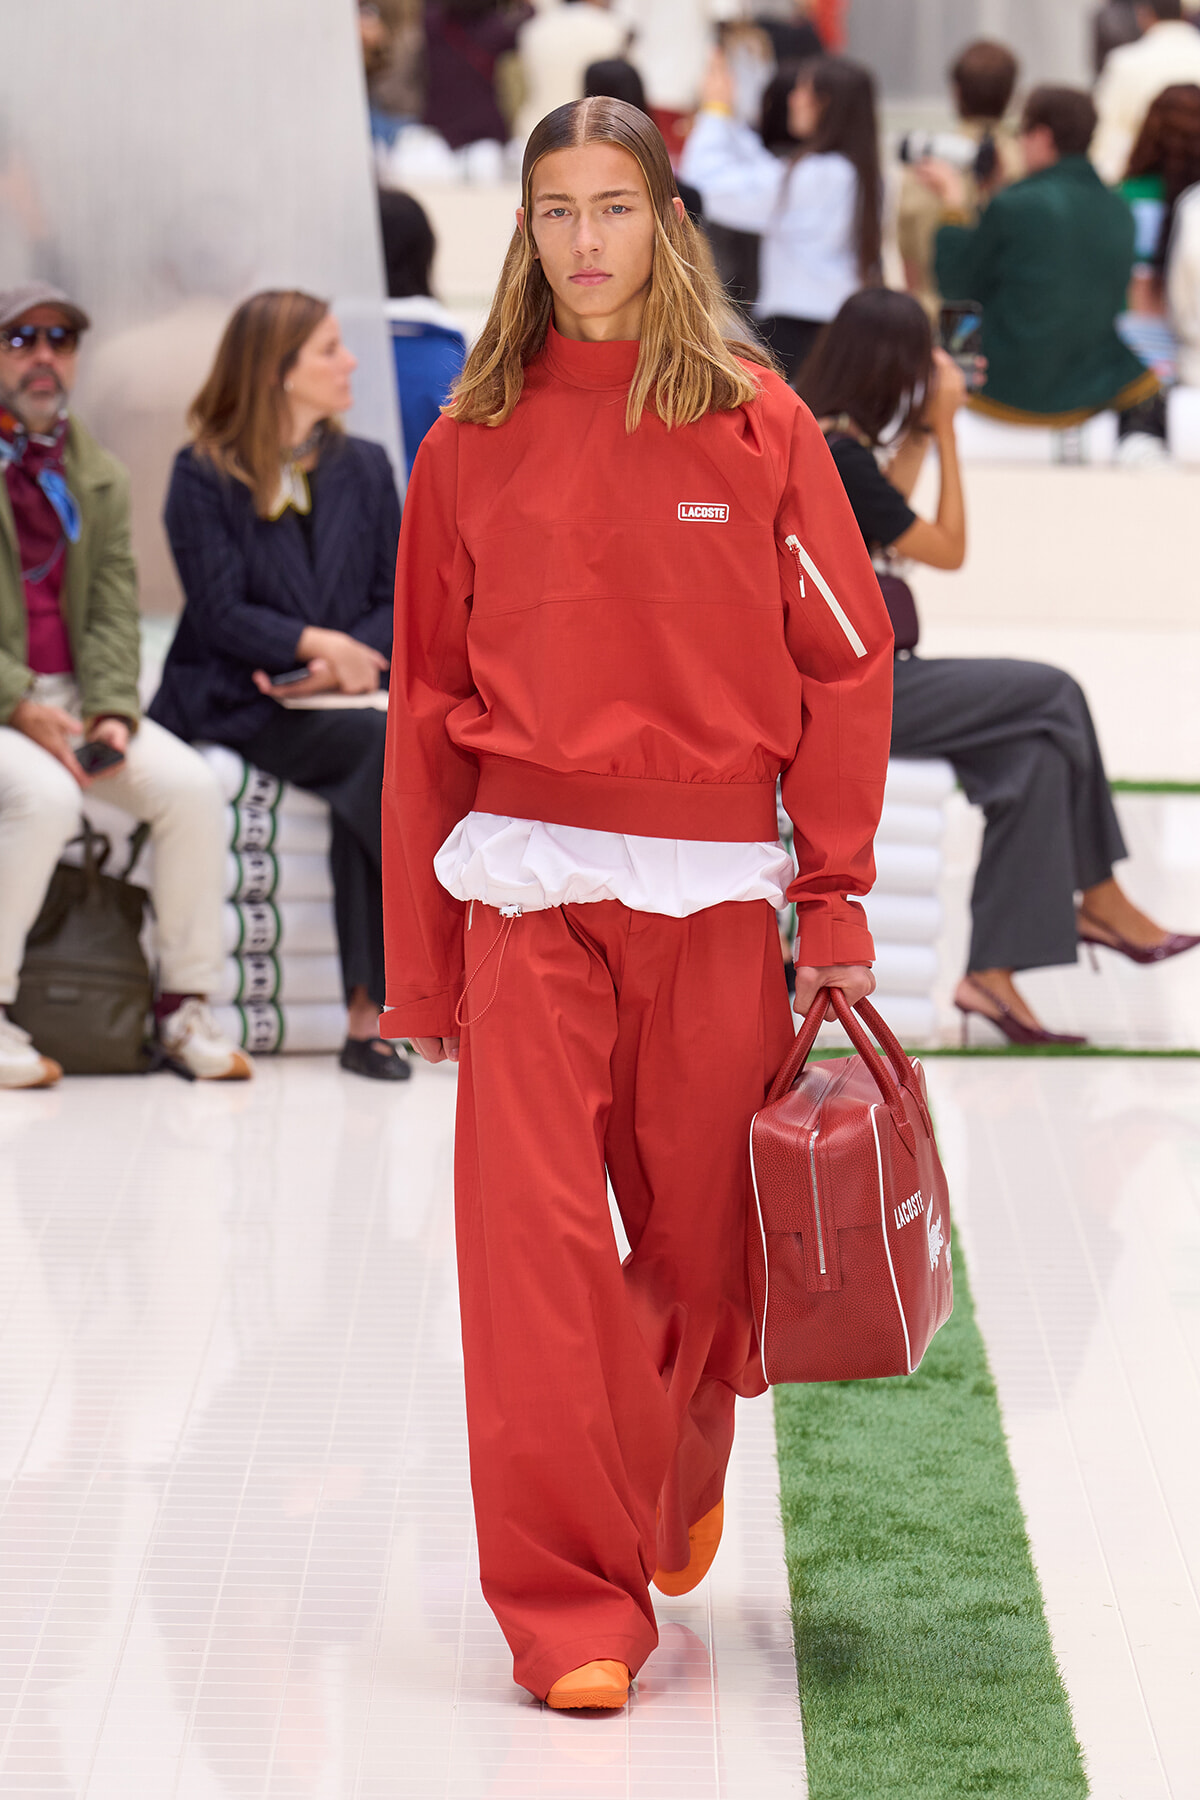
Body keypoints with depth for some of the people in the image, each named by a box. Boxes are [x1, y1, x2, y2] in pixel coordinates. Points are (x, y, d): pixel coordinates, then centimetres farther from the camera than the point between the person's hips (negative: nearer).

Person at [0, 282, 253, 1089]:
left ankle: (187, 1004, -6)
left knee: (192, 786, -18)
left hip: (72, 696, 5)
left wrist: (112, 712, -11)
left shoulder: (99, 475, 14)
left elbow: (115, 612, 7)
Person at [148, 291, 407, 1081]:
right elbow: (219, 612, -6)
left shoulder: (365, 467, 16)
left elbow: (395, 598, 11)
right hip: (237, 703, -4)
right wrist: (314, 644, -22)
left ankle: (369, 1015, -30)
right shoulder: (203, 475, 2)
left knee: (369, 789, -31)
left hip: (344, 693, 4)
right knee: (384, 744, -32)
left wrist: (344, 662, -10)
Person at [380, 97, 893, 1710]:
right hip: (527, 886, 0)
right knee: (535, 1237, -9)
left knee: (705, 1237, 9)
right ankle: (569, 1607, -3)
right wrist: (420, 957, 7)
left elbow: (845, 664, 4)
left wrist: (837, 899, -1)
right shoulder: (474, 441, 6)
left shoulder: (759, 425, 3)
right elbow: (428, 698, 8)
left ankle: (680, 1482, 38)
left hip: (716, 891, 0)